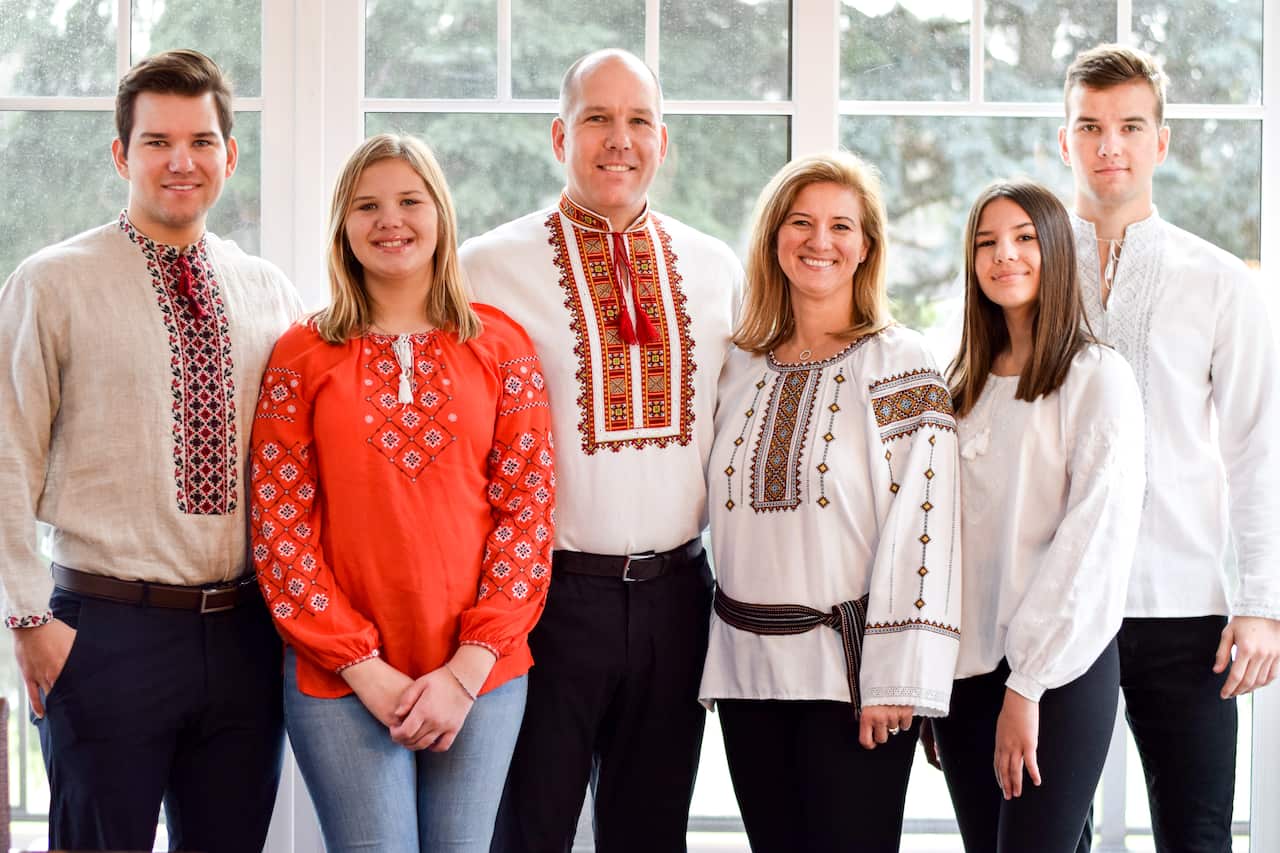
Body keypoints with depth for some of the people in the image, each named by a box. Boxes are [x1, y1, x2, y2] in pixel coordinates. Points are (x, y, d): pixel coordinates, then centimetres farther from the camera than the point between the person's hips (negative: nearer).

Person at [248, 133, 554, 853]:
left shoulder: (501, 346, 4)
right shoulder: (303, 355, 2)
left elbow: (529, 507, 1)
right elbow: (279, 525, -1)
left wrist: (466, 669, -7)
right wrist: (365, 669, -9)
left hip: (479, 673, 1)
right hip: (341, 683, -1)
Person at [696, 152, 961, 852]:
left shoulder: (898, 363, -5)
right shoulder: (741, 367, 10)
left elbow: (919, 526, -11)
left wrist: (896, 679, -16)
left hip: (848, 671, -5)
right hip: (748, 664, 5)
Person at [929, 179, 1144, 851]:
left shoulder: (1098, 377, -5)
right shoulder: (965, 386, 13)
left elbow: (1097, 535, -12)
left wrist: (1026, 685, -15)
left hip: (1059, 671, -5)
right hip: (964, 665, 5)